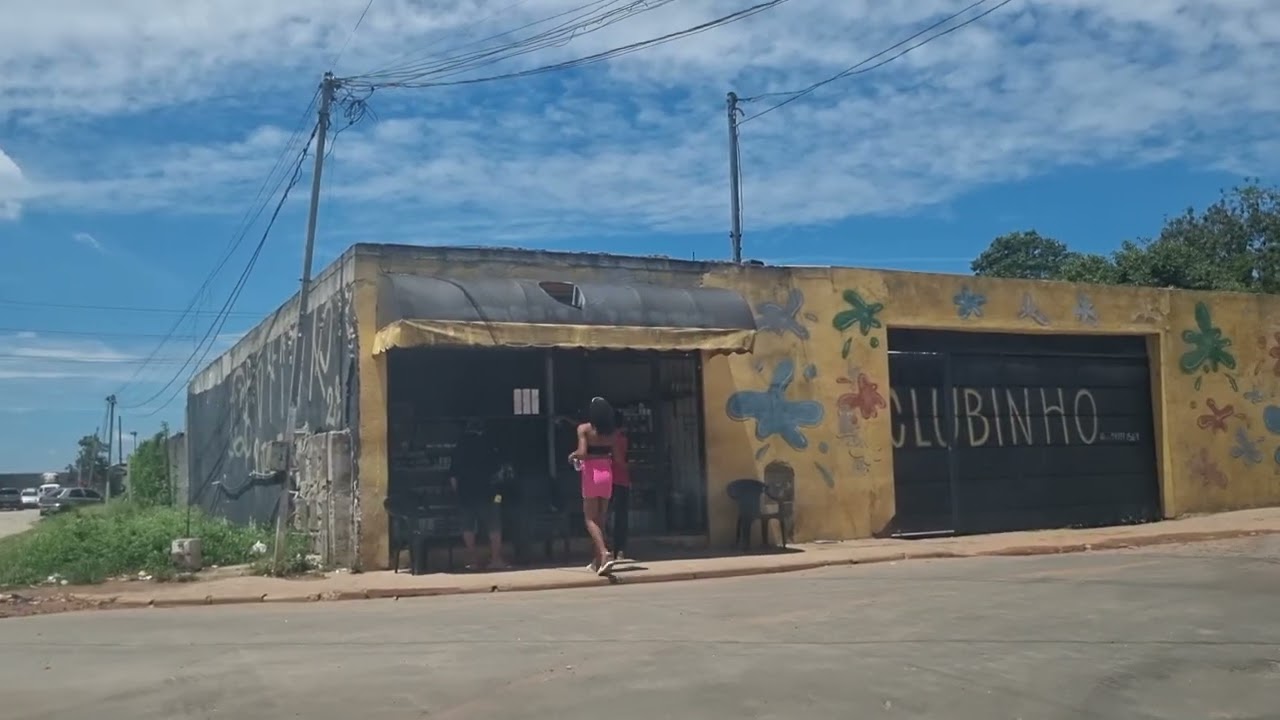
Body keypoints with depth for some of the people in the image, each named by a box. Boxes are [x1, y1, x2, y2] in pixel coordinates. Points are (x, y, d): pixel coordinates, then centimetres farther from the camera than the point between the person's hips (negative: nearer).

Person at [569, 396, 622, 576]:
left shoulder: (584, 429, -9)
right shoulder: (613, 431, 3)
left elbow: (582, 453, -19)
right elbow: (616, 455, 4)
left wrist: (573, 455, 1)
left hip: (592, 474, -4)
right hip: (607, 474, 4)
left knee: (590, 519, 1)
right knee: (601, 519, 14)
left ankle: (604, 554, -19)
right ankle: (599, 559, 18)